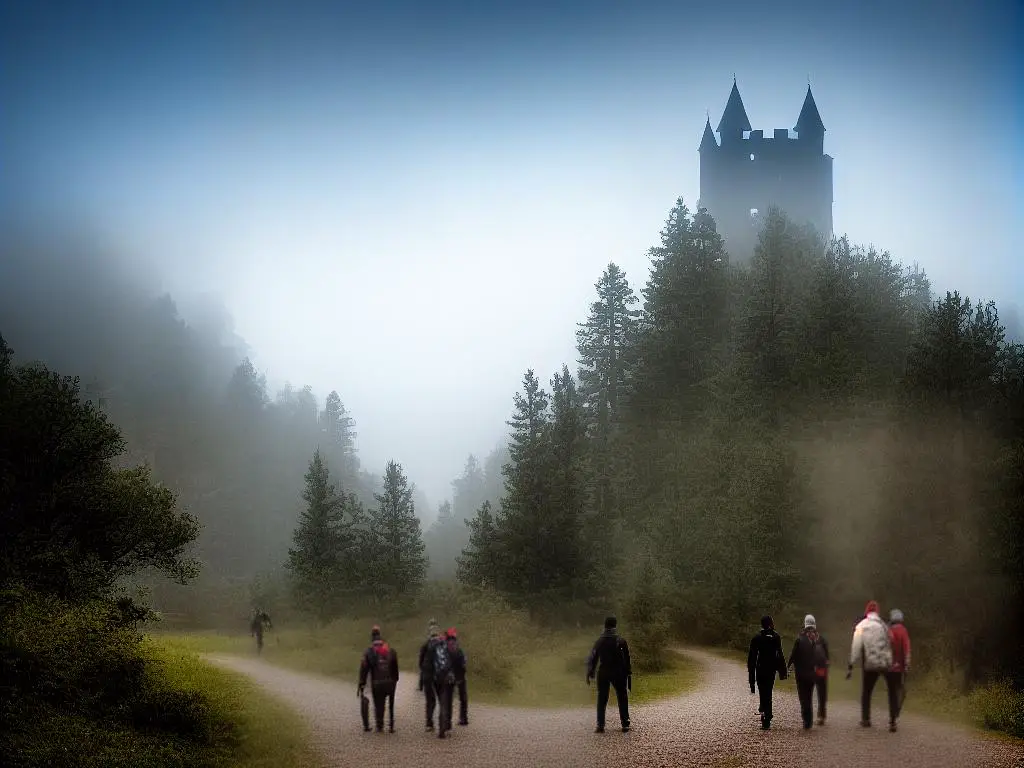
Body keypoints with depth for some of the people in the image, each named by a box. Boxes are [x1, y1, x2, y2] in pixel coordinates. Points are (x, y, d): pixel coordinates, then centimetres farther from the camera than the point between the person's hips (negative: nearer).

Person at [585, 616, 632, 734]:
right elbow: (627, 660, -3)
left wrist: (589, 674, 8)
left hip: (603, 674, 1)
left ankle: (600, 725, 0)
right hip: (619, 674, -1)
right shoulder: (621, 641, -5)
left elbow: (592, 659, 2)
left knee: (602, 700, 7)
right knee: (622, 699, 8)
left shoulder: (599, 642, 1)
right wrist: (629, 674, 3)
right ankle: (625, 725, 5)